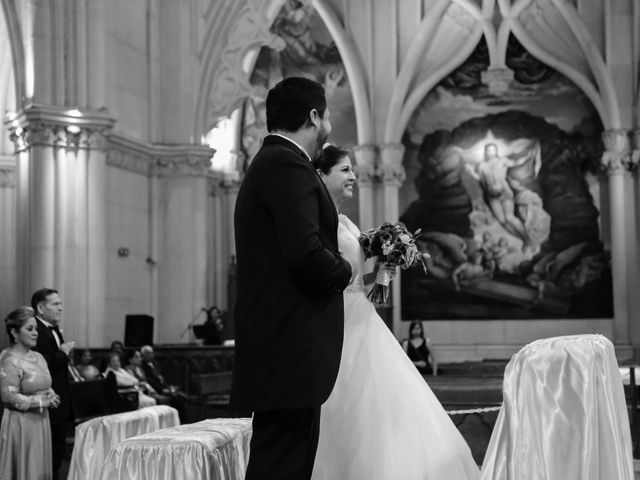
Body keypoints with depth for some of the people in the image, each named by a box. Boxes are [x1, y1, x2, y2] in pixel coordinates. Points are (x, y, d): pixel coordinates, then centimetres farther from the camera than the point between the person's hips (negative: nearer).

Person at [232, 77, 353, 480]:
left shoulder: (269, 163, 20)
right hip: (291, 353, -10)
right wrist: (344, 270, -4)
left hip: (279, 352, 10)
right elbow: (305, 253, -22)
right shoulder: (287, 165, -12)